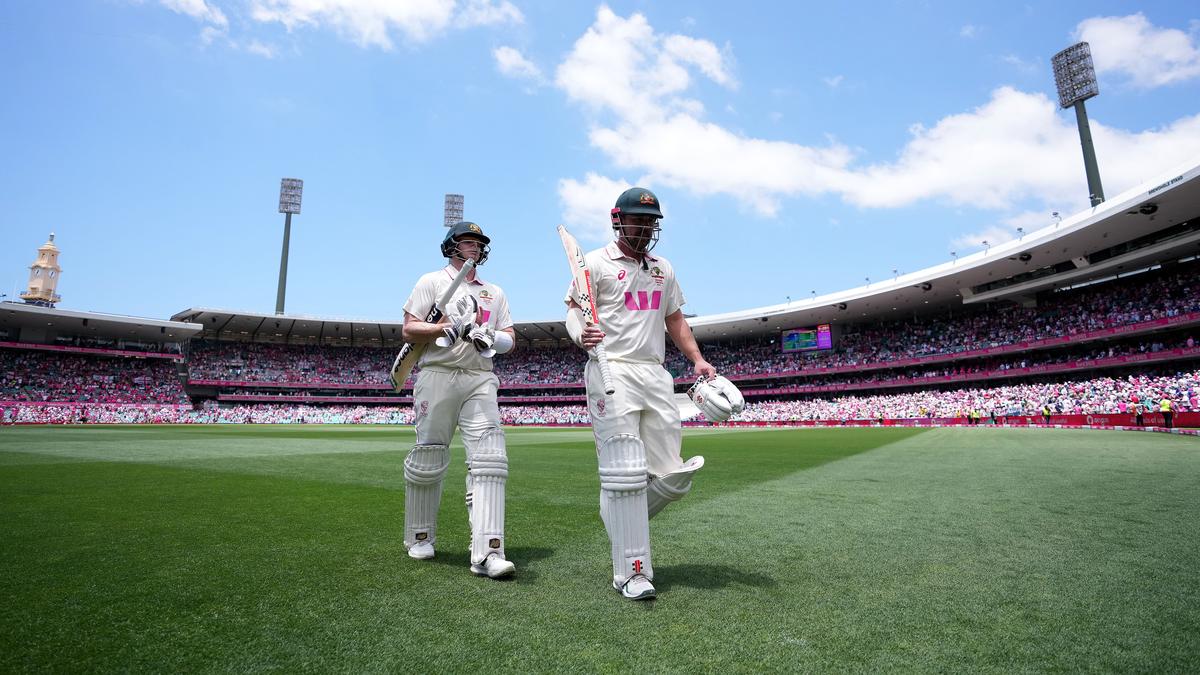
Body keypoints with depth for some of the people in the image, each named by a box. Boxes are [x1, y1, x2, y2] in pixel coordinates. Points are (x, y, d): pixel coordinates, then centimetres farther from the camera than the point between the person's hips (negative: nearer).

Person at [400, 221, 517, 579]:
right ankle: (419, 538, 24)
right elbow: (409, 329, 1)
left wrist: (490, 338, -6)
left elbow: (509, 340, 17)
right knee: (428, 459, 2)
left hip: (481, 380, 3)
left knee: (489, 459, -12)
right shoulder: (432, 281, 11)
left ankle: (487, 552, -15)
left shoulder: (495, 292, 22)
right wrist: (448, 327, -15)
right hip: (438, 376, -3)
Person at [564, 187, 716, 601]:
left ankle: (620, 517, 28)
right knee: (625, 471, -9)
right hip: (611, 372, -5)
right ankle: (632, 571, 3)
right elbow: (573, 310, 0)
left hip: (656, 375, 6)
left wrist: (698, 360, 11)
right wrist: (581, 335, -23)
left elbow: (675, 319, 24)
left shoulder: (663, 269, 22)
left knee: (673, 476, 1)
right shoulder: (596, 263, 5)